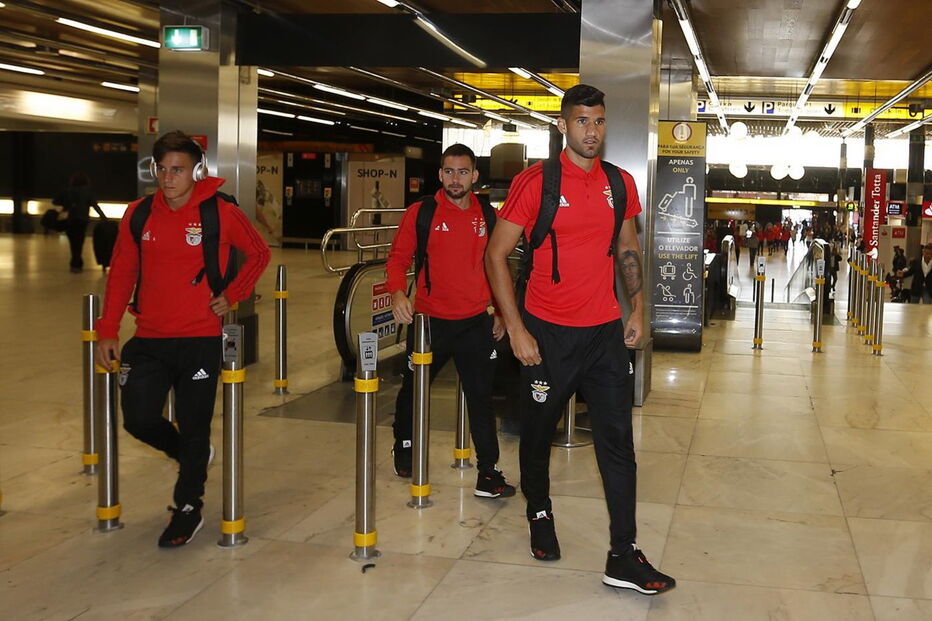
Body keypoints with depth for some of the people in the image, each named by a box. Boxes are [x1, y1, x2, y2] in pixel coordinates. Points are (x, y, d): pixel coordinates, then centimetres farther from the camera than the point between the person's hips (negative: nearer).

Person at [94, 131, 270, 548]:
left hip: (200, 339, -3)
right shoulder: (139, 214, 4)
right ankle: (190, 454, 31)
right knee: (138, 418, -1)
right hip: (149, 340, 3)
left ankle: (188, 509, 22)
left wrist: (231, 295, -3)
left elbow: (258, 254, 8)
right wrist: (107, 331, 4)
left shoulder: (220, 212, -5)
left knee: (194, 428, 3)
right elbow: (121, 272, 9)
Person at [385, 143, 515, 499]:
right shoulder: (421, 212, -3)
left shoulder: (489, 216, 5)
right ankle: (403, 445, 41)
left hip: (477, 323, 1)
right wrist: (397, 293, -21)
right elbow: (398, 257, -3)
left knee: (481, 396, 0)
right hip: (429, 320, -1)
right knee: (413, 388, 16)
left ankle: (488, 471, 5)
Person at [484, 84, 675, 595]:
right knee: (539, 432, 13)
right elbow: (496, 255, -8)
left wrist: (637, 308, 9)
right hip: (548, 333, -3)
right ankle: (539, 516, 39)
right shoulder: (535, 182, -9)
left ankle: (624, 558, 4)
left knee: (618, 442, -1)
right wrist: (516, 329, -14)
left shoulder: (619, 184, 5)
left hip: (605, 332, 3)